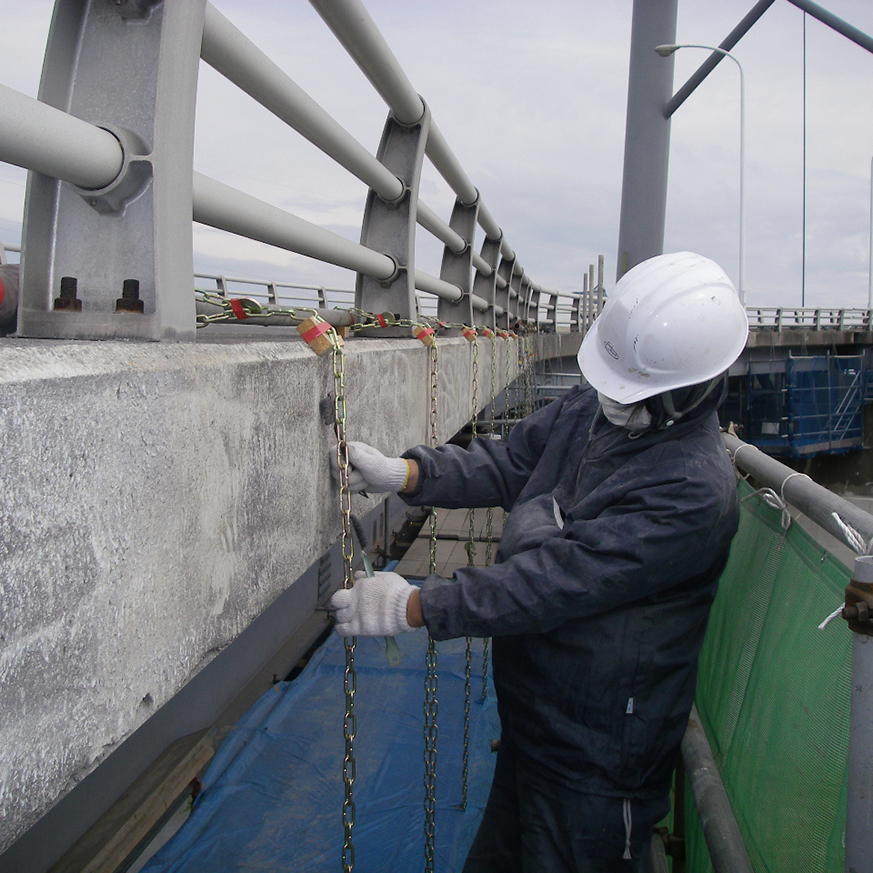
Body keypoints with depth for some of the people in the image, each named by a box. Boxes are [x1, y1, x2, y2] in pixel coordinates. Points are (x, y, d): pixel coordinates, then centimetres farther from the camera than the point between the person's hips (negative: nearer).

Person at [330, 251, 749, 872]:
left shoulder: (693, 491, -29)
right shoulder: (592, 408, -3)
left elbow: (561, 579, -31)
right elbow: (509, 463, 2)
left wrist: (414, 606, -29)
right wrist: (403, 472, -13)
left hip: (595, 755, -7)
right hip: (531, 715, 8)